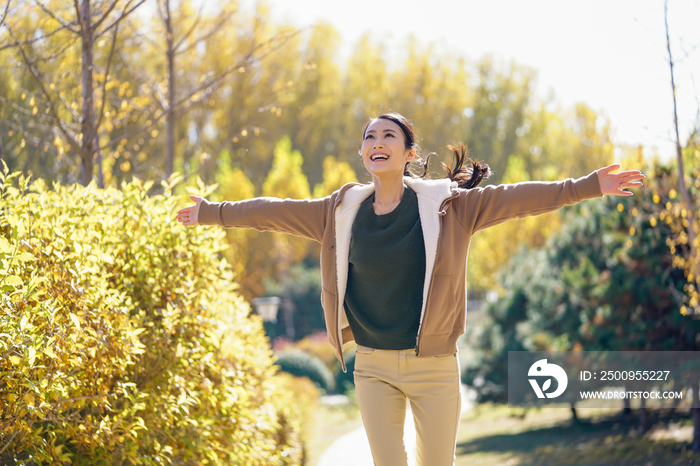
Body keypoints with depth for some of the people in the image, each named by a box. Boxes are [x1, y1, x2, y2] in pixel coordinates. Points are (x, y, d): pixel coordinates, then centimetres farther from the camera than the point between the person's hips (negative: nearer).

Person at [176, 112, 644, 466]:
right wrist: (215, 212, 18)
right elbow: (277, 211, 12)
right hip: (373, 366, 2)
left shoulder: (445, 205, -5)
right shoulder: (343, 210, 4)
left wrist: (585, 186, -16)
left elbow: (512, 198, -9)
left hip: (433, 366, -2)